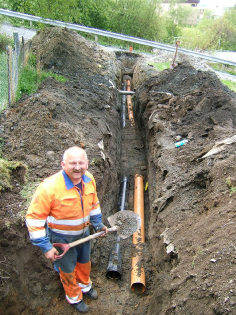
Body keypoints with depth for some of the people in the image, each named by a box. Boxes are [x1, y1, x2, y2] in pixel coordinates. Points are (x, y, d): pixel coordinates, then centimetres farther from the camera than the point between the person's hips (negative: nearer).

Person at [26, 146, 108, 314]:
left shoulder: (89, 179, -14)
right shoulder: (49, 187, -34)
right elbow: (34, 218, -26)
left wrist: (98, 224, 8)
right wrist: (46, 247, -24)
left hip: (83, 233, 5)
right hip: (62, 239, -5)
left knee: (85, 262, 29)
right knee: (68, 269, 20)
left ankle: (85, 285, 61)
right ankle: (74, 297, 50)